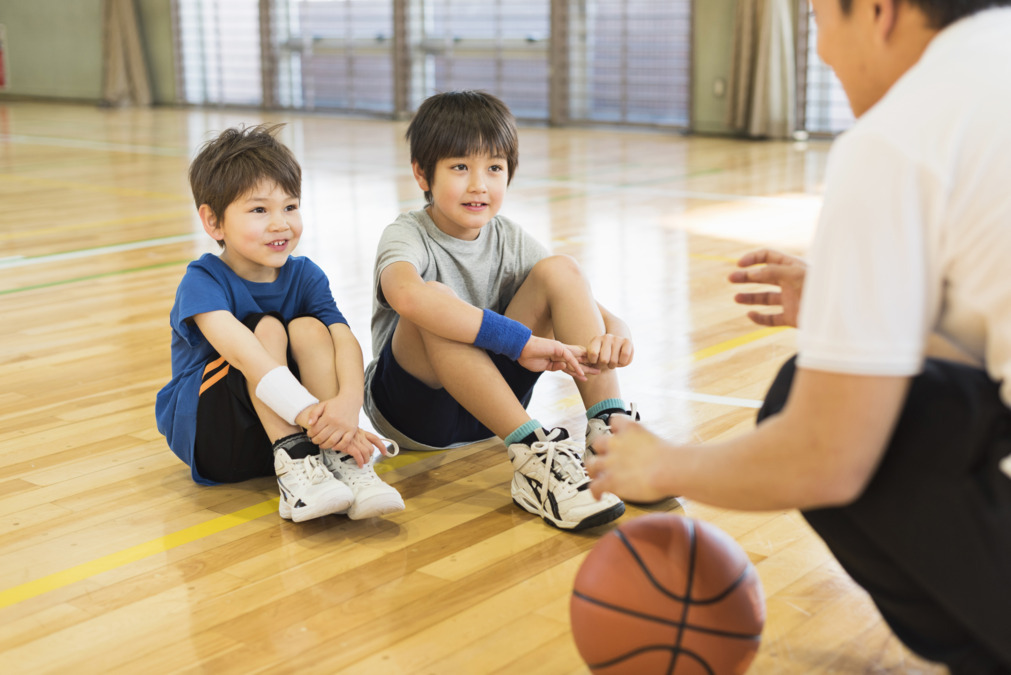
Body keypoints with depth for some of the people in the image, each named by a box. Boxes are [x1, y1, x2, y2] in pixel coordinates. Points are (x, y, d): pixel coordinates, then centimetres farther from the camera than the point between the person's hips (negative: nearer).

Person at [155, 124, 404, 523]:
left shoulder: (305, 276, -2)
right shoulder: (202, 282, -16)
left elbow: (346, 342, -19)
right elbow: (238, 349, -35)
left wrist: (347, 403, -42)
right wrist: (309, 412, -49)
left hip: (287, 426, 4)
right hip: (203, 429, -4)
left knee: (308, 328, -21)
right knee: (266, 328, -25)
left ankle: (342, 462, -32)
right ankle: (294, 469, -37)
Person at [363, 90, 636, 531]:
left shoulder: (510, 241, 0)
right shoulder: (407, 236, -15)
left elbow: (588, 310, -4)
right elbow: (407, 295, -42)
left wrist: (614, 333, -30)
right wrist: (522, 340, -44)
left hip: (489, 402, 5)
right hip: (411, 407, -4)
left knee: (559, 271, -13)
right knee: (436, 299, -35)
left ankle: (609, 430, -24)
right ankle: (532, 455, -38)